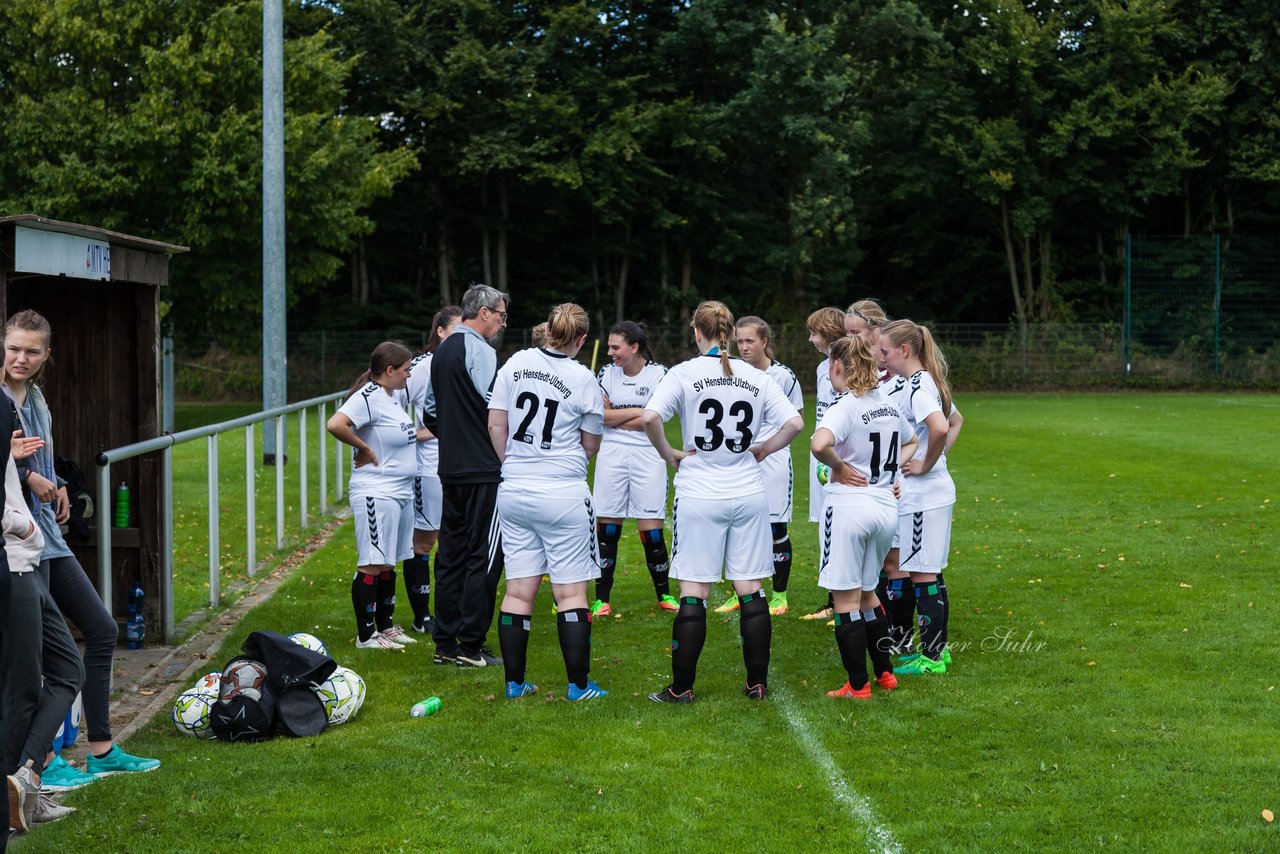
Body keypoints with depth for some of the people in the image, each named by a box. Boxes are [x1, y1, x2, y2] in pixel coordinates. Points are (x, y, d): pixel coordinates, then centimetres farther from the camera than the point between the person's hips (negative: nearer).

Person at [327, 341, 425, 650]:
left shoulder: (391, 397, 15)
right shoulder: (368, 396, -16)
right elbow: (336, 425, -29)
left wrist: (418, 434, 17)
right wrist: (364, 448, -18)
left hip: (400, 493, 10)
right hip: (376, 494, -10)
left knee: (388, 565, 16)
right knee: (372, 566, -5)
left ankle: (386, 626, 25)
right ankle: (366, 635, 0)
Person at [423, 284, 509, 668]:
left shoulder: (442, 351, 16)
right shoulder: (479, 351, -12)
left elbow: (430, 410, 21)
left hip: (450, 468, 9)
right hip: (483, 468, -9)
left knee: (451, 554, 12)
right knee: (483, 557, -4)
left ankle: (445, 643, 15)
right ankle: (471, 646, -3)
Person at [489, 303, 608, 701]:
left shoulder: (516, 363, 2)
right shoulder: (583, 380, -8)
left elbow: (496, 423, 4)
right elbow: (590, 445, 1)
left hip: (513, 492, 4)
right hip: (563, 494, -4)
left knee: (518, 590, 9)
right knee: (571, 592, 3)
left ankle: (515, 683, 14)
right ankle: (579, 686, 5)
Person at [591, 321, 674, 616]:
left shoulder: (658, 374, -4)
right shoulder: (607, 373, 5)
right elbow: (600, 415, -2)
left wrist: (615, 418, -6)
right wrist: (637, 412, -8)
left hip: (647, 455, -2)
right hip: (612, 455, 2)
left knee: (651, 529, -2)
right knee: (606, 526, 1)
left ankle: (664, 594, 14)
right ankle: (601, 599, 6)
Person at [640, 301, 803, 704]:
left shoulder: (685, 373, -6)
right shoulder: (756, 377, 3)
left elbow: (650, 417, -19)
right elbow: (794, 422, -3)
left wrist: (668, 454, -4)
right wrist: (762, 450, 10)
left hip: (699, 496, -3)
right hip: (749, 494, 3)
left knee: (693, 592, 1)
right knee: (751, 591, 8)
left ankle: (681, 688, 5)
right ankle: (757, 683, 13)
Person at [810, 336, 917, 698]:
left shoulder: (845, 408, -14)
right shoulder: (889, 407, 10)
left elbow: (819, 444, -34)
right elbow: (911, 442, 31)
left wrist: (838, 466, -16)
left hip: (848, 503, -7)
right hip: (886, 505, 7)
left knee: (846, 599, 1)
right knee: (866, 593, 21)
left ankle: (858, 686, 4)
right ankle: (885, 673, 24)